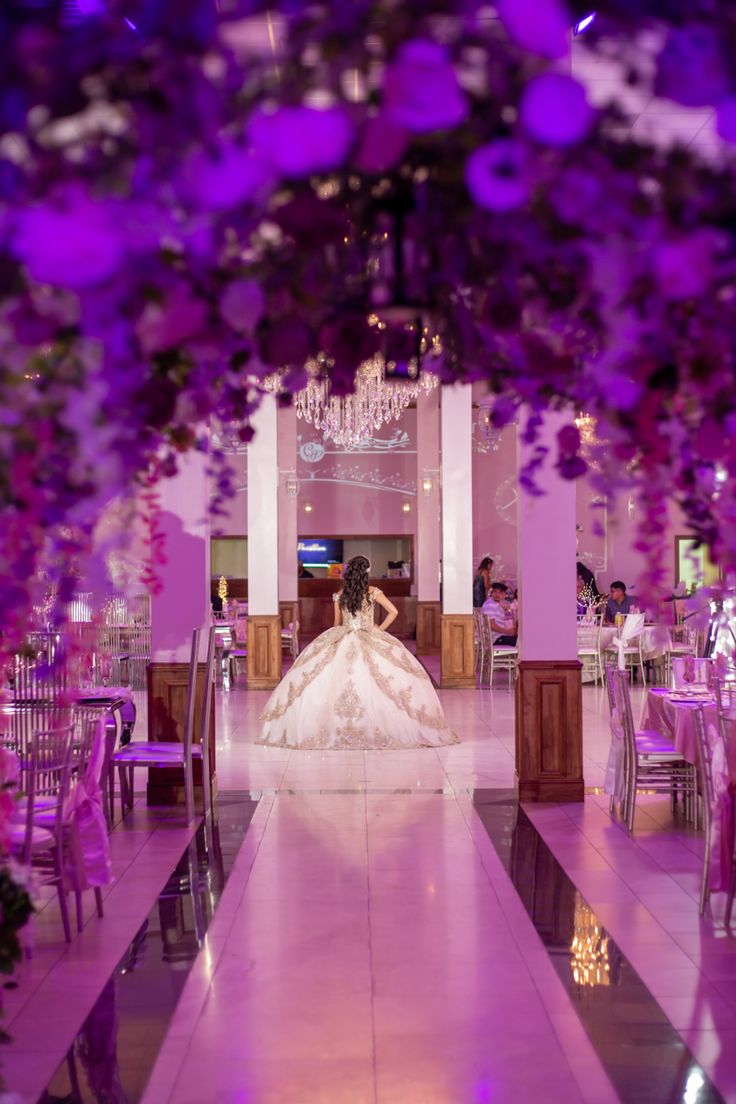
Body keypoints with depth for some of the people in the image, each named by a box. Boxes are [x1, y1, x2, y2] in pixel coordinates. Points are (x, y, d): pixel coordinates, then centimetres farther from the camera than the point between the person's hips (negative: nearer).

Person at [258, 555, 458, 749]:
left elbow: (337, 623, 12)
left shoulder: (340, 595, 3)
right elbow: (393, 612, -4)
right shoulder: (373, 592, -3)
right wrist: (380, 630, 6)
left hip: (342, 642, 2)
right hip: (370, 640, -2)